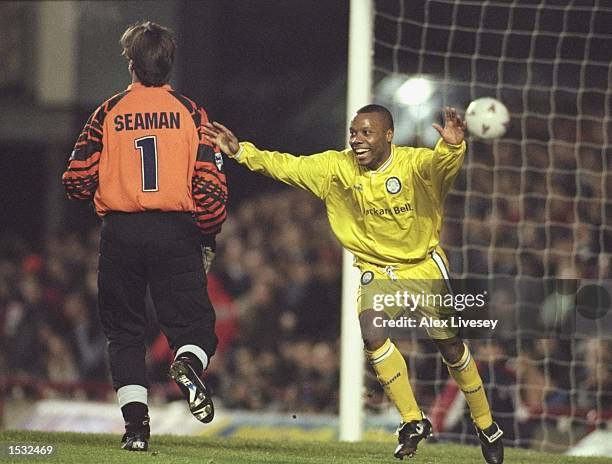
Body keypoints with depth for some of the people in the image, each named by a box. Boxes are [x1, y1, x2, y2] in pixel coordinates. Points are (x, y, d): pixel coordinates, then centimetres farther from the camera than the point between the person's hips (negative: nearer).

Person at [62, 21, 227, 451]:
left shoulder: (109, 112, 2)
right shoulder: (190, 112, 2)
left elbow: (77, 180, 1)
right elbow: (211, 181, -5)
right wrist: (208, 238, 7)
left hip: (120, 233, 0)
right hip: (177, 231, 0)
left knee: (125, 331, 10)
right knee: (194, 322, 6)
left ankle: (135, 422, -2)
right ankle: (188, 362, -29)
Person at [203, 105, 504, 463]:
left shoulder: (413, 163, -20)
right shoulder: (338, 167, -8)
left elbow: (444, 163, -39)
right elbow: (287, 166, -3)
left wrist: (453, 147, -62)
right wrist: (241, 151, -10)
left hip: (425, 266, -2)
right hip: (377, 270, 2)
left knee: (450, 346, 3)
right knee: (373, 333, -24)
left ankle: (486, 426, 25)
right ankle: (413, 422, -12)